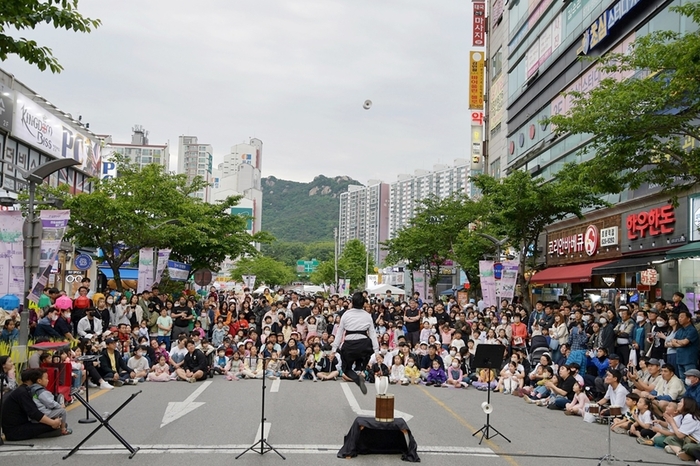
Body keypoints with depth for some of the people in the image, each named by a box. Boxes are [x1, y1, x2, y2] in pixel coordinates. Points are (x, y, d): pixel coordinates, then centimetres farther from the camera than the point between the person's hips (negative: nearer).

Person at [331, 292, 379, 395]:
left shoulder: (346, 314, 0)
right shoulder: (367, 316, 3)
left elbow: (339, 332, 2)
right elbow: (372, 333, 3)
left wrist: (334, 348, 7)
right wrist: (376, 350, 5)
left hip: (349, 345, -1)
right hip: (363, 344, 2)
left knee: (346, 369, 12)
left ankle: (357, 378, -15)